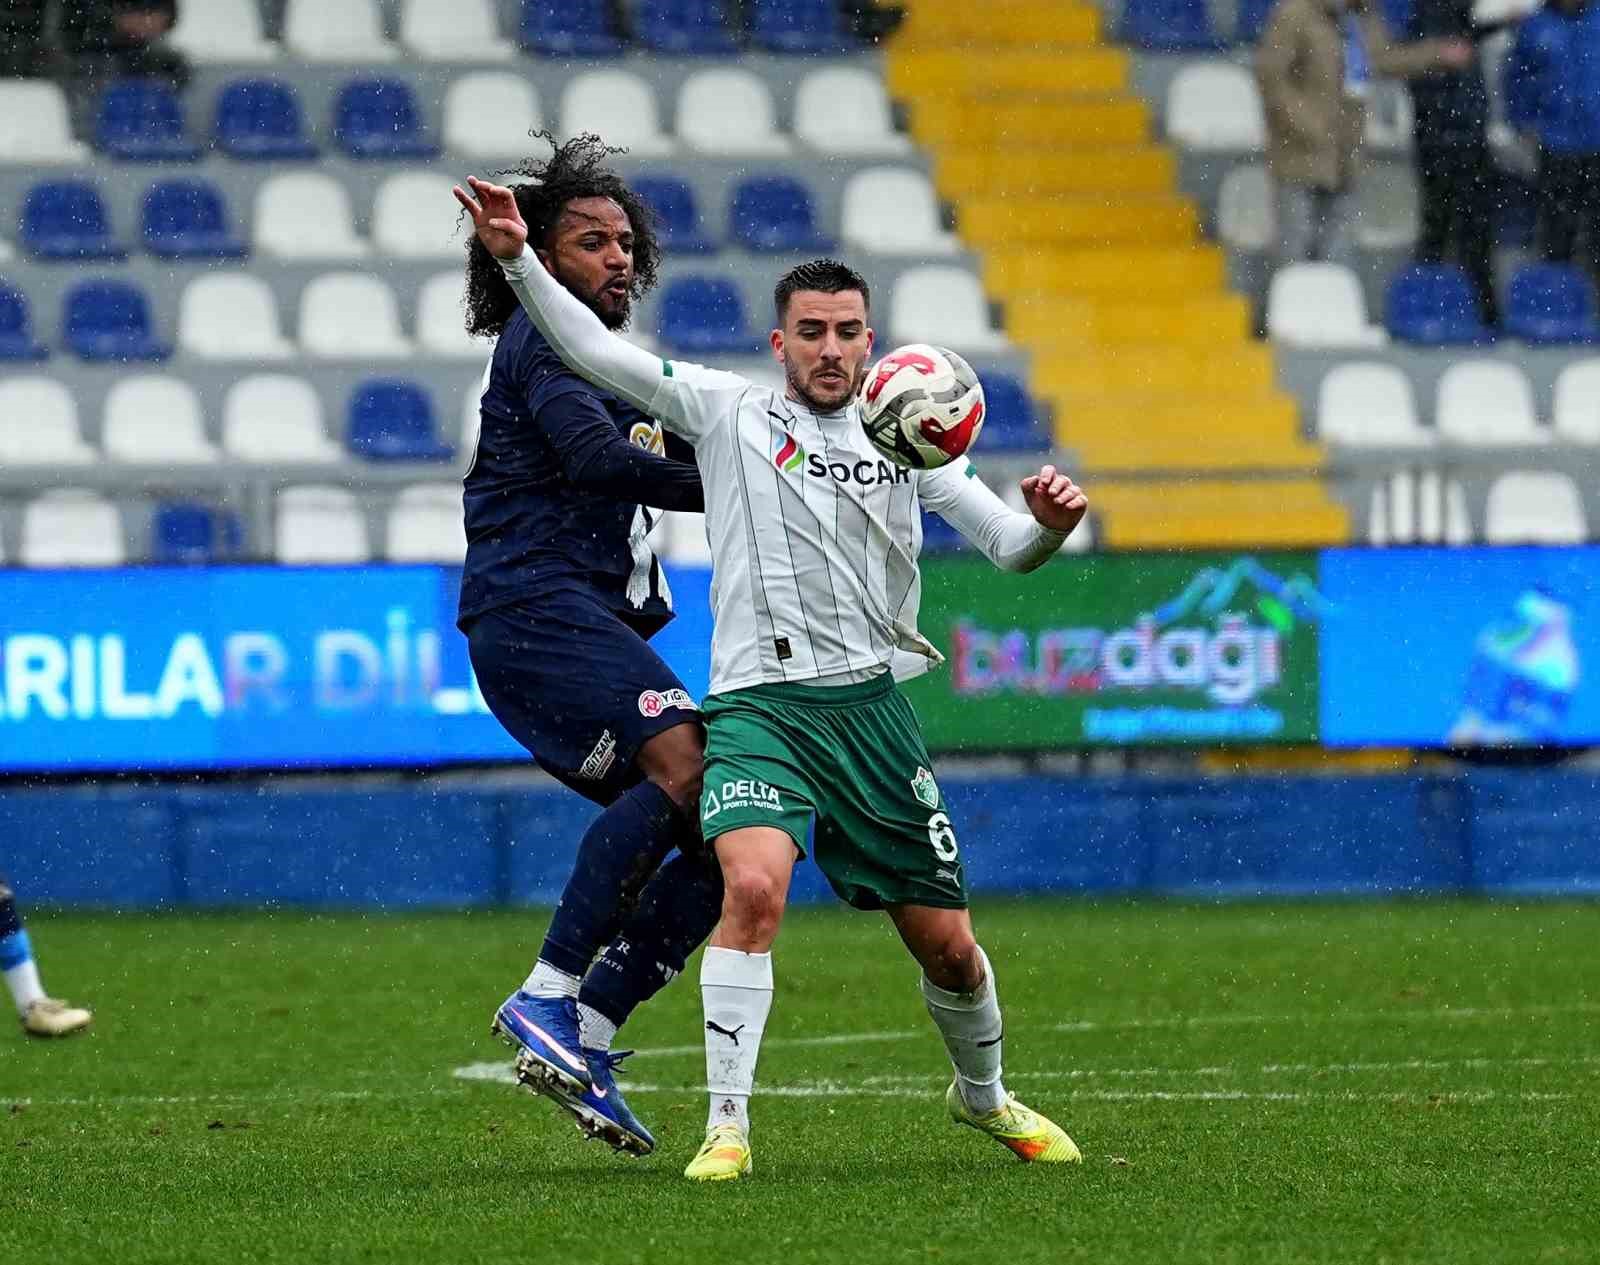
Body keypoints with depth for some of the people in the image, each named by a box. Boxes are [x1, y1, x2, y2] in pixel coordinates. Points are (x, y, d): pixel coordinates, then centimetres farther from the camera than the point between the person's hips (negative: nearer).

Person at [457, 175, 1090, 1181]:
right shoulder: (729, 411, 6)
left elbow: (1009, 546, 10)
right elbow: (596, 352, 1)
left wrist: (1051, 522, -12)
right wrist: (519, 261, -11)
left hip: (872, 708, 3)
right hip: (758, 703, -3)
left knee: (946, 942, 5)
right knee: (754, 885, -29)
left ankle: (984, 1097, 34)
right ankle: (728, 1125, -21)